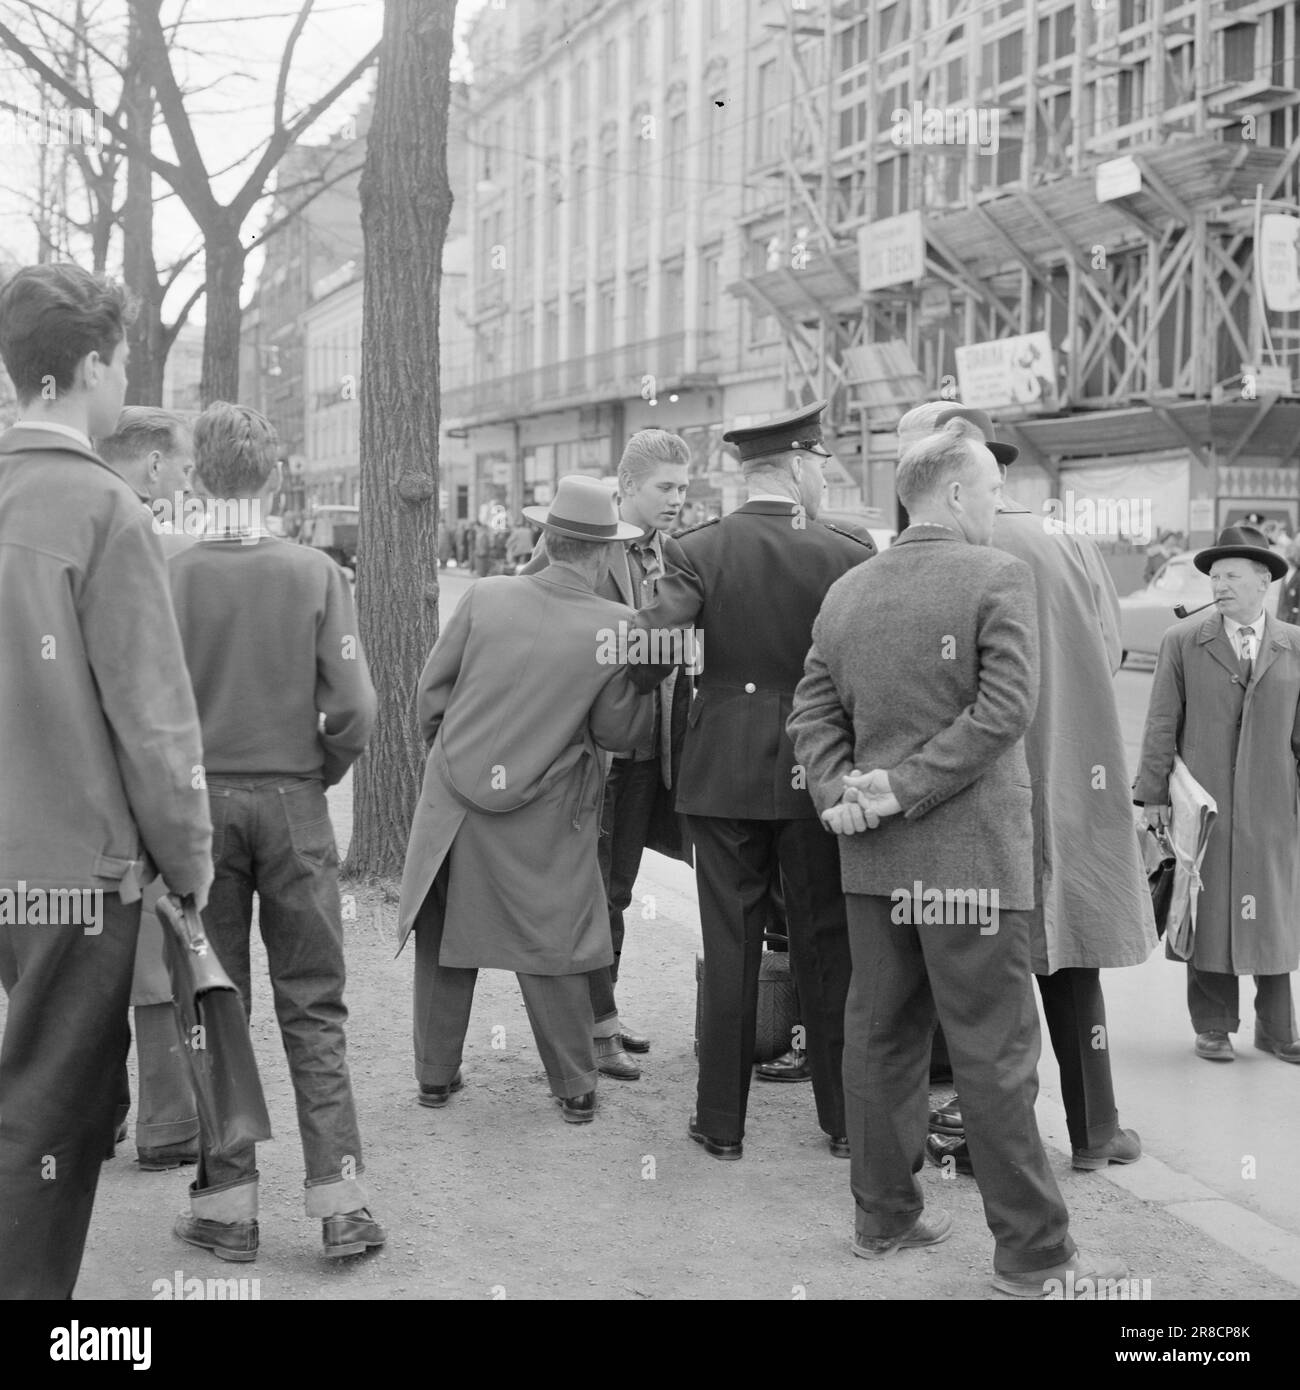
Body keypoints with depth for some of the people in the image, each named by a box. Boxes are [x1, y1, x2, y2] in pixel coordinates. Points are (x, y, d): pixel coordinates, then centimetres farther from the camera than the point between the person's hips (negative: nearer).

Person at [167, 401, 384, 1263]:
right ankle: (341, 1203, 8)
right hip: (293, 803, 0)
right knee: (314, 1007, 9)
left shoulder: (171, 577, -8)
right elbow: (354, 708, -11)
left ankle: (227, 1206, 14)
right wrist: (319, 773, 7)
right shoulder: (315, 572, -6)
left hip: (199, 801, 0)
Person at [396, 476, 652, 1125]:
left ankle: (436, 1073, 28)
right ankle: (576, 1089, 19)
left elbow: (431, 691, 1)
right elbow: (619, 730, -6)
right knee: (551, 952, 10)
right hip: (542, 822, -2)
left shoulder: (485, 597, -5)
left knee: (442, 941, 17)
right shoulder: (615, 627, -11)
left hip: (453, 800, 2)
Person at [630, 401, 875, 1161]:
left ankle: (724, 1121, 15)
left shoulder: (705, 549, -7)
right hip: (817, 774, 0)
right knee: (827, 948, 11)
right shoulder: (848, 556, -8)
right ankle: (845, 1118, 20)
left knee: (731, 948, 8)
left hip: (724, 774, 0)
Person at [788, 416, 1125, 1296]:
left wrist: (840, 793, -3)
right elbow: (1004, 708, -17)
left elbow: (814, 714, 8)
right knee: (994, 1051, -1)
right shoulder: (1001, 577, -9)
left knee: (881, 1034, 13)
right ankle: (1033, 1255, 6)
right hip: (969, 853, -6)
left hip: (873, 857, 6)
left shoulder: (846, 592, 10)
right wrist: (906, 788, -14)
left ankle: (884, 1216, 23)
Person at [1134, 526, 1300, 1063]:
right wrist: (1154, 793, -3)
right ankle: (1213, 1026, 17)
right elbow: (1161, 725, 1)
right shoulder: (1182, 642, 2)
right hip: (1201, 804, -1)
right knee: (1208, 914, 4)